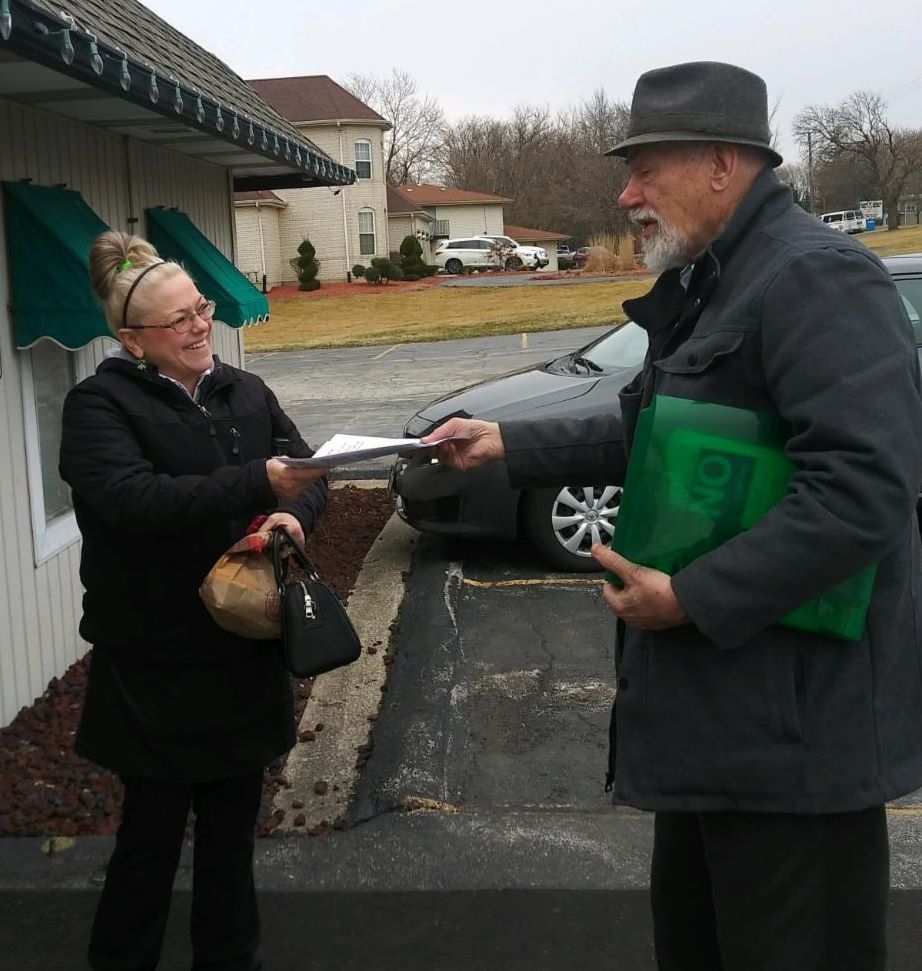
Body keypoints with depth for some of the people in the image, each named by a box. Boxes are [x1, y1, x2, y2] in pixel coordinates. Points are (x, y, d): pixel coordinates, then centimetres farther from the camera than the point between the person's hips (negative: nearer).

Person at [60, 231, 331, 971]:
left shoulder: (245, 391, 7)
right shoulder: (101, 404, -10)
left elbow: (309, 473, 7)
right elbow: (133, 500, -27)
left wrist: (293, 514, -16)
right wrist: (259, 482, -33)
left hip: (244, 652, 5)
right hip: (156, 664, -5)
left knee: (233, 827, 18)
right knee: (153, 832, 9)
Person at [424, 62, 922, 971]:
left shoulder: (817, 278, -20)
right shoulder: (704, 287, 14)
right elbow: (647, 432, 22)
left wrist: (691, 597, -25)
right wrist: (508, 443, 15)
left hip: (795, 720, -10)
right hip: (716, 701, 11)